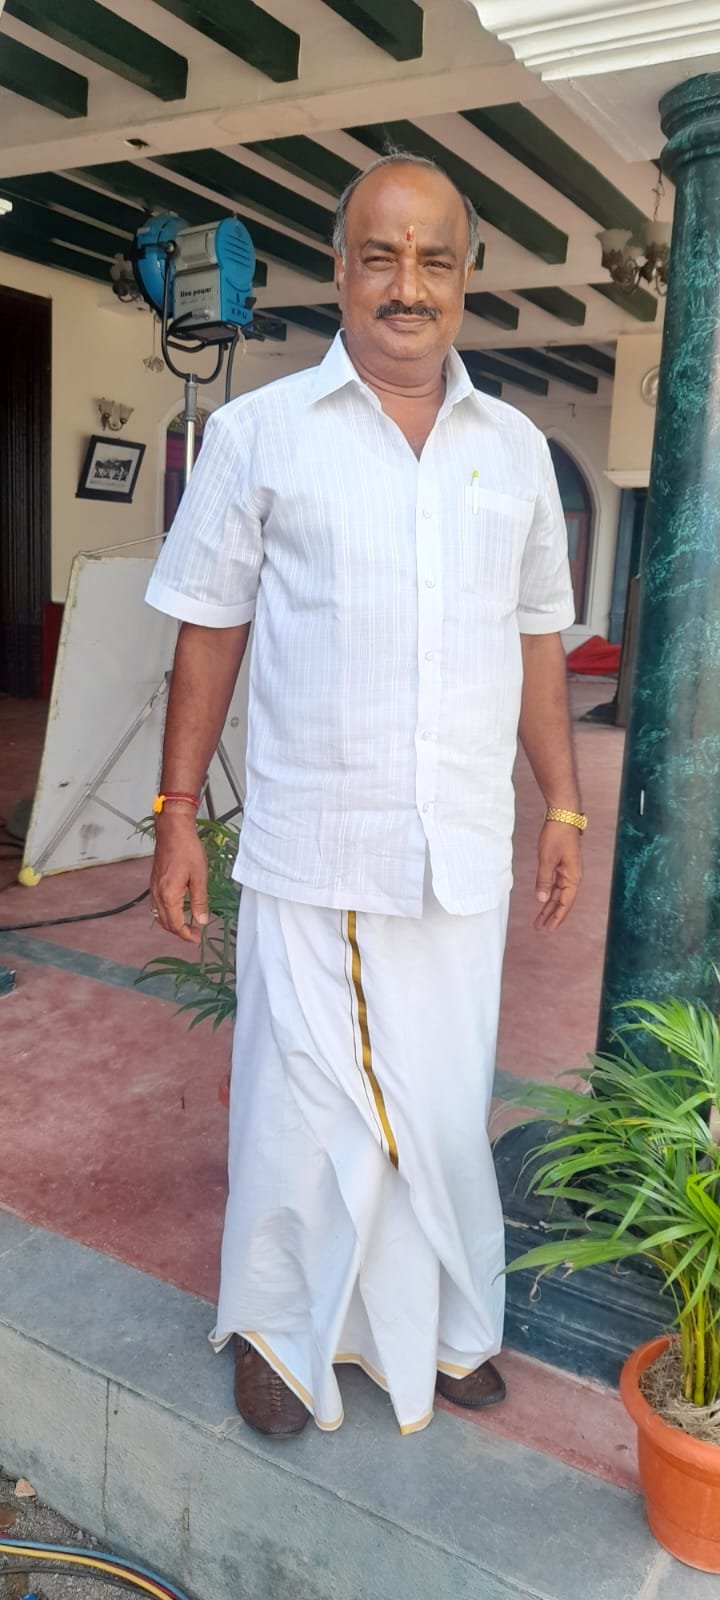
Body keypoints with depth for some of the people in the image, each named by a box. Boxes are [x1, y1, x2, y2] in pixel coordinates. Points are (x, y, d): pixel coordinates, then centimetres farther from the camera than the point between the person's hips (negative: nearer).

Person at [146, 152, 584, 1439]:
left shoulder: (516, 449, 9)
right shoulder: (258, 432, 0)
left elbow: (537, 639, 13)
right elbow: (209, 632, 1)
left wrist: (565, 808, 10)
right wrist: (177, 816, -2)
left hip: (464, 852, 3)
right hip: (311, 849, -2)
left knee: (445, 1105, 14)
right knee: (302, 1104, 9)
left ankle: (444, 1324, 37)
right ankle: (282, 1333, 34)